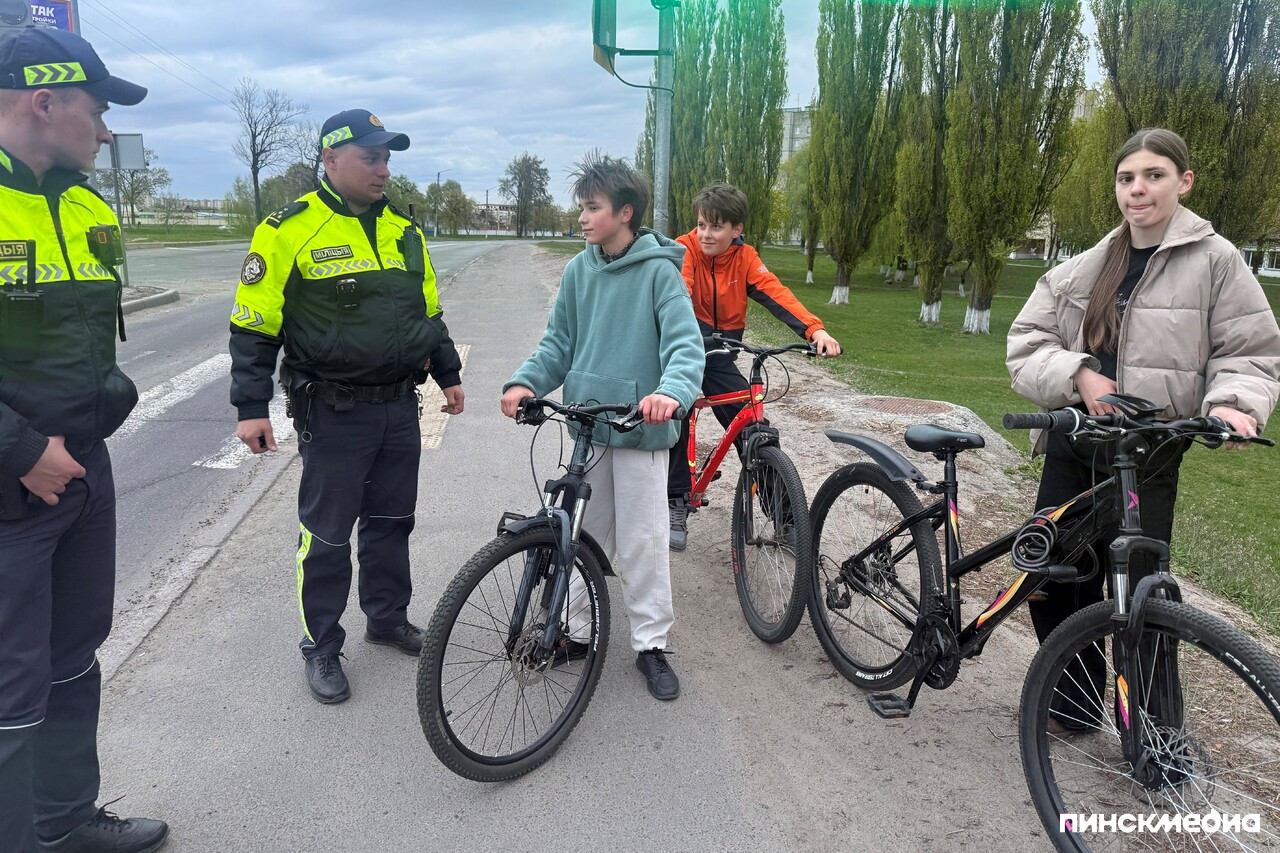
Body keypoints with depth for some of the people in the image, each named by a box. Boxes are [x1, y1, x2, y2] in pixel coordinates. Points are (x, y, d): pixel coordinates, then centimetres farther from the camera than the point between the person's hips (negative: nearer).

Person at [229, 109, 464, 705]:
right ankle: (322, 647, 21)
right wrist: (251, 407, -12)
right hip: (333, 412, -5)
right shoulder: (290, 231, -9)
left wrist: (448, 375, 19)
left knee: (391, 521, 16)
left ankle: (388, 617, 35)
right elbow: (252, 326, -8)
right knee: (327, 534, 5)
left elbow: (429, 312, 19)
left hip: (400, 407, 6)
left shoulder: (403, 231, 9)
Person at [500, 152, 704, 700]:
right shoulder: (579, 270, 6)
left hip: (640, 428, -5)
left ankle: (651, 645, 17)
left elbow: (685, 341, -19)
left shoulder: (658, 270, -9)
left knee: (643, 541, 2)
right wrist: (525, 383, -9)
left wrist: (672, 389, -39)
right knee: (586, 533, 15)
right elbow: (558, 342, 9)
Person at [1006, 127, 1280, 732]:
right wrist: (1078, 374, -14)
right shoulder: (1084, 268, 8)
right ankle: (1075, 703, 31)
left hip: (1147, 460, -4)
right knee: (1051, 583, 8)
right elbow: (1025, 345, 3)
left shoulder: (1214, 261, -2)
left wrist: (1230, 401, -21)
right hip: (1072, 448, 4)